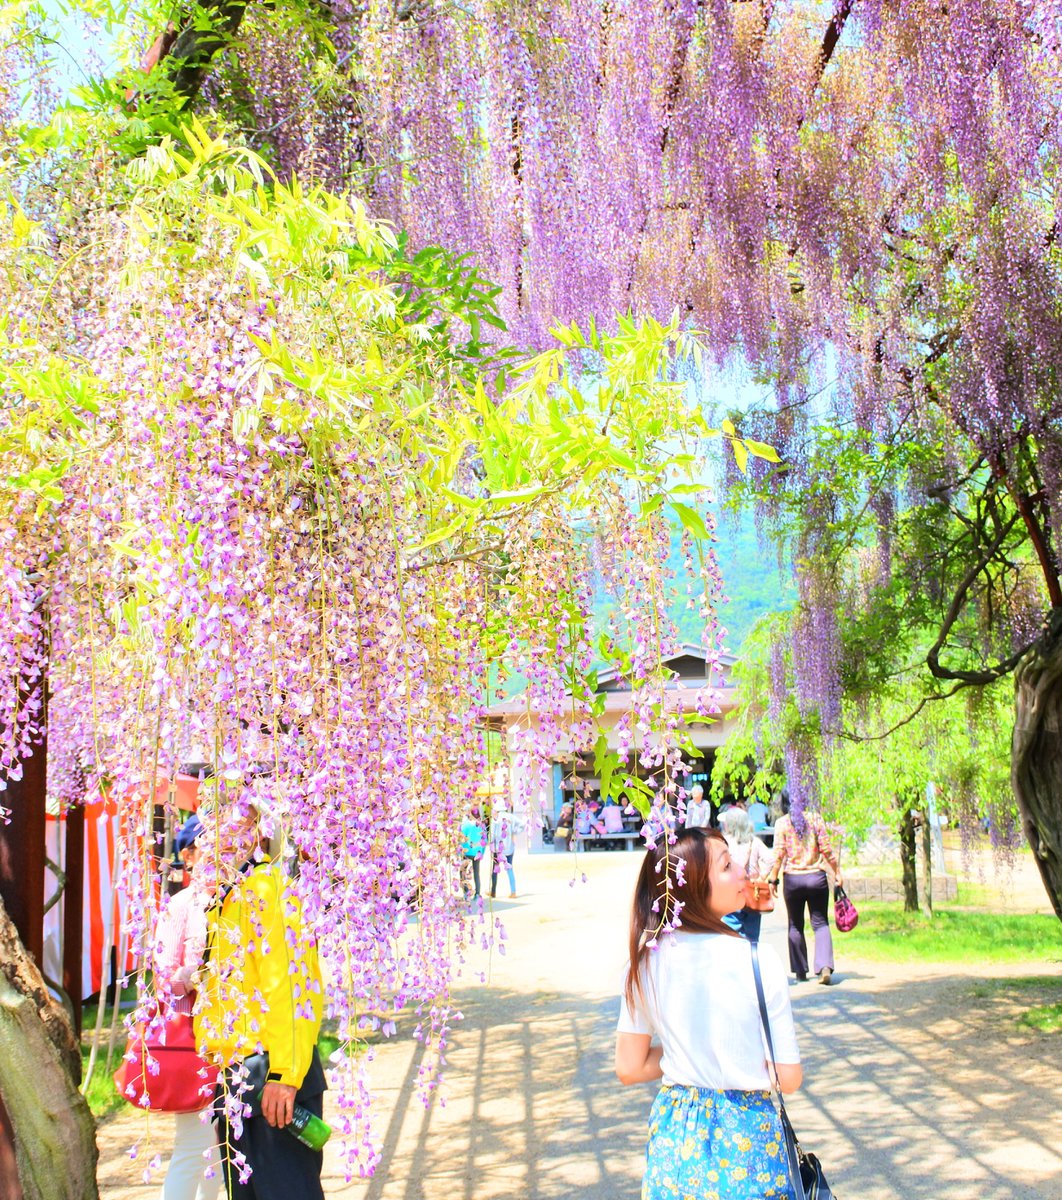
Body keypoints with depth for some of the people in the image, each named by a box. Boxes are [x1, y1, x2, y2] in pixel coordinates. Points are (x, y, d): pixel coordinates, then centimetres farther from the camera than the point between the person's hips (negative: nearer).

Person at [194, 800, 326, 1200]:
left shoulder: (267, 888, -13)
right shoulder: (227, 897, 16)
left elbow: (293, 986, -21)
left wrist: (283, 1074, -24)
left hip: (271, 1075, -9)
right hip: (236, 1077, 9)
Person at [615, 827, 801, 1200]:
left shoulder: (646, 959, -8)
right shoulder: (758, 960, -19)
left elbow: (629, 1068, 0)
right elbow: (789, 1078, -13)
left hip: (675, 1137, 4)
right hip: (744, 1136, -3)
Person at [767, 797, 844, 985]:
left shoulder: (782, 822, -5)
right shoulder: (815, 818, -3)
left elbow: (778, 854, -7)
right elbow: (826, 849, -3)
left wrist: (773, 879, 1)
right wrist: (837, 873, 4)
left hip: (792, 879, 0)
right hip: (817, 877, 0)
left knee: (795, 925, 13)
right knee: (820, 923, 6)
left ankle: (800, 970, 14)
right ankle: (825, 966, -12)